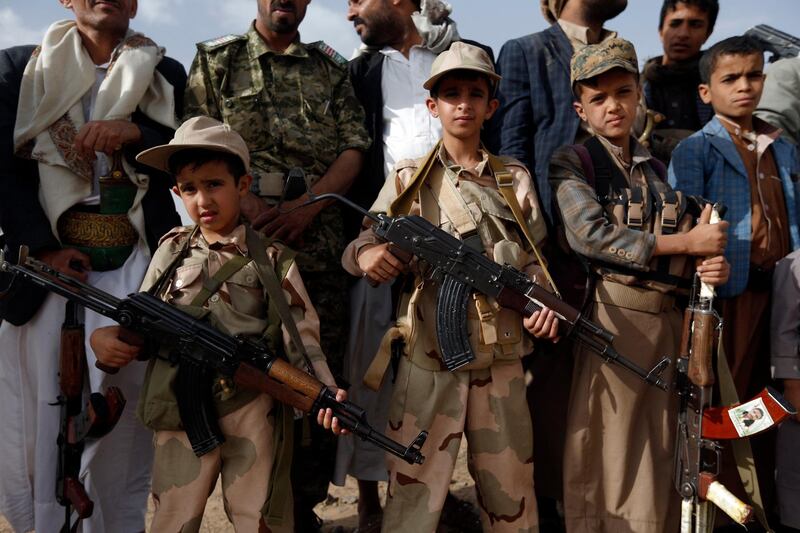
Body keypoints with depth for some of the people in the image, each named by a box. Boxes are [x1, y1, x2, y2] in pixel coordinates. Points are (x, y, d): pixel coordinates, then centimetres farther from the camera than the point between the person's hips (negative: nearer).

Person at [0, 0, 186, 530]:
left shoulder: (168, 76, 16)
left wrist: (135, 134, -10)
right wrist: (43, 247, -10)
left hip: (139, 270, 1)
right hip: (51, 262, 0)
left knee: (125, 424, -1)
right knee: (47, 417, -4)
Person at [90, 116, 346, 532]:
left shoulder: (271, 256, -1)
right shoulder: (172, 249, 8)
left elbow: (301, 334, -6)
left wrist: (327, 392, -20)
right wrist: (104, 337, -8)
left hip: (254, 413, -2)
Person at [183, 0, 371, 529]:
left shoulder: (332, 67, 16)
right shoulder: (216, 61, 10)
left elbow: (354, 148, 6)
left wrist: (305, 207, -9)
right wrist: (249, 205, -14)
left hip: (320, 245, 2)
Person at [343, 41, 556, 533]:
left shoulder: (516, 178, 11)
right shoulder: (410, 179, 4)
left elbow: (532, 258, 11)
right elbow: (360, 246, -3)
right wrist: (366, 254, -27)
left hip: (501, 360, 2)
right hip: (428, 358, -2)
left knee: (511, 490, 13)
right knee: (413, 491, 2)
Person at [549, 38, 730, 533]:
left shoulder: (661, 165, 13)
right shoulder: (573, 163, -1)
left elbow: (699, 237, 17)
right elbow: (590, 234, -16)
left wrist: (713, 264, -7)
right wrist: (685, 242, -14)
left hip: (669, 317, 5)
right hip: (610, 314, -4)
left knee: (659, 447, 11)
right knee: (607, 446, 1)